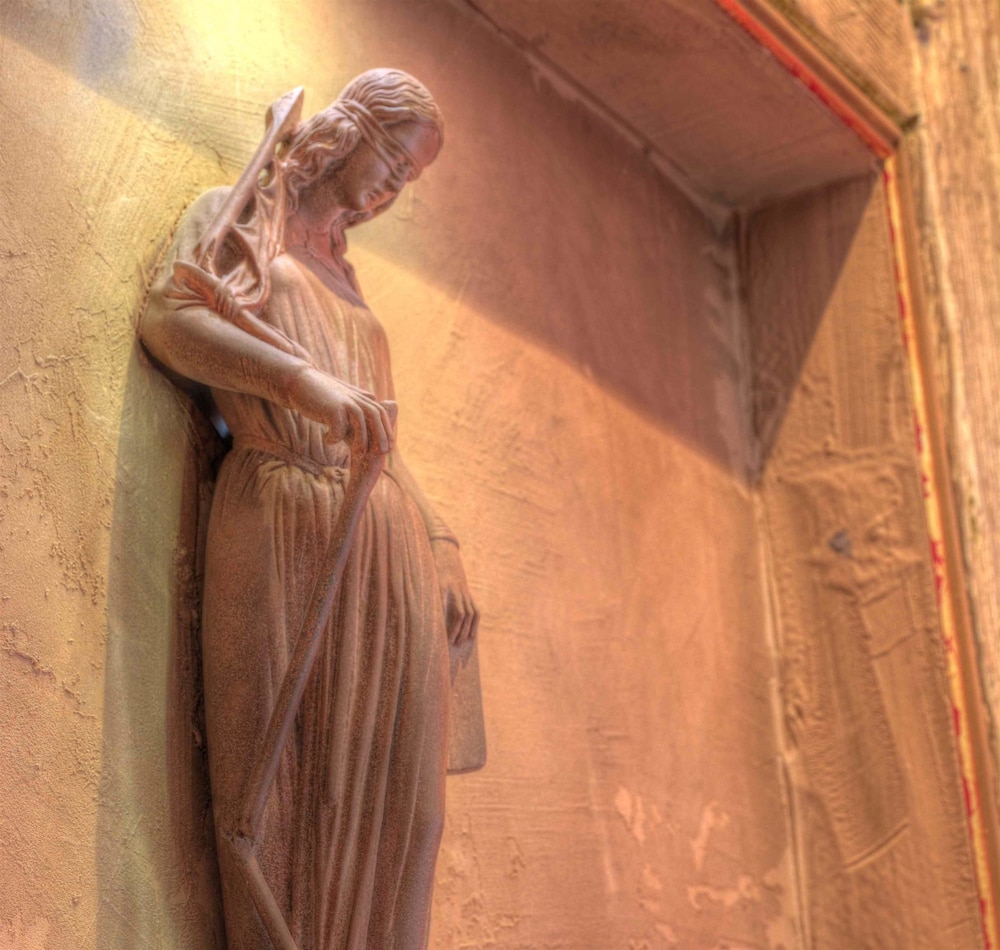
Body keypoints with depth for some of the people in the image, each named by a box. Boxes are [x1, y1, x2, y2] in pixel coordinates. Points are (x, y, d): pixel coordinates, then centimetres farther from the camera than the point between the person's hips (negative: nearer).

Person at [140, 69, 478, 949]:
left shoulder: (343, 276, 28)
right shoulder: (230, 215, 12)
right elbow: (167, 316, -8)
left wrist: (441, 550, 12)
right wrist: (302, 378, -24)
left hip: (387, 541, 6)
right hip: (280, 528, -6)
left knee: (386, 794, -1)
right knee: (281, 785, -8)